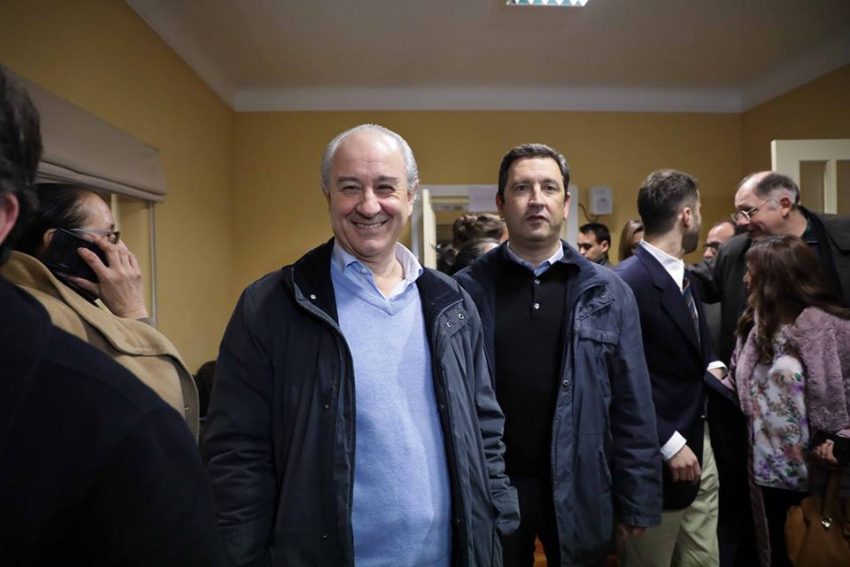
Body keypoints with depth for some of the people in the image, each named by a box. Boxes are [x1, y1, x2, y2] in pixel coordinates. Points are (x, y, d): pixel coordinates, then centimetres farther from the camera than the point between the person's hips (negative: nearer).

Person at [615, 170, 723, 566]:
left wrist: (713, 366, 0)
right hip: (655, 456, -8)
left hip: (699, 446, 9)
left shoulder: (684, 276, 10)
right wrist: (668, 443, -19)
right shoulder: (626, 282, -20)